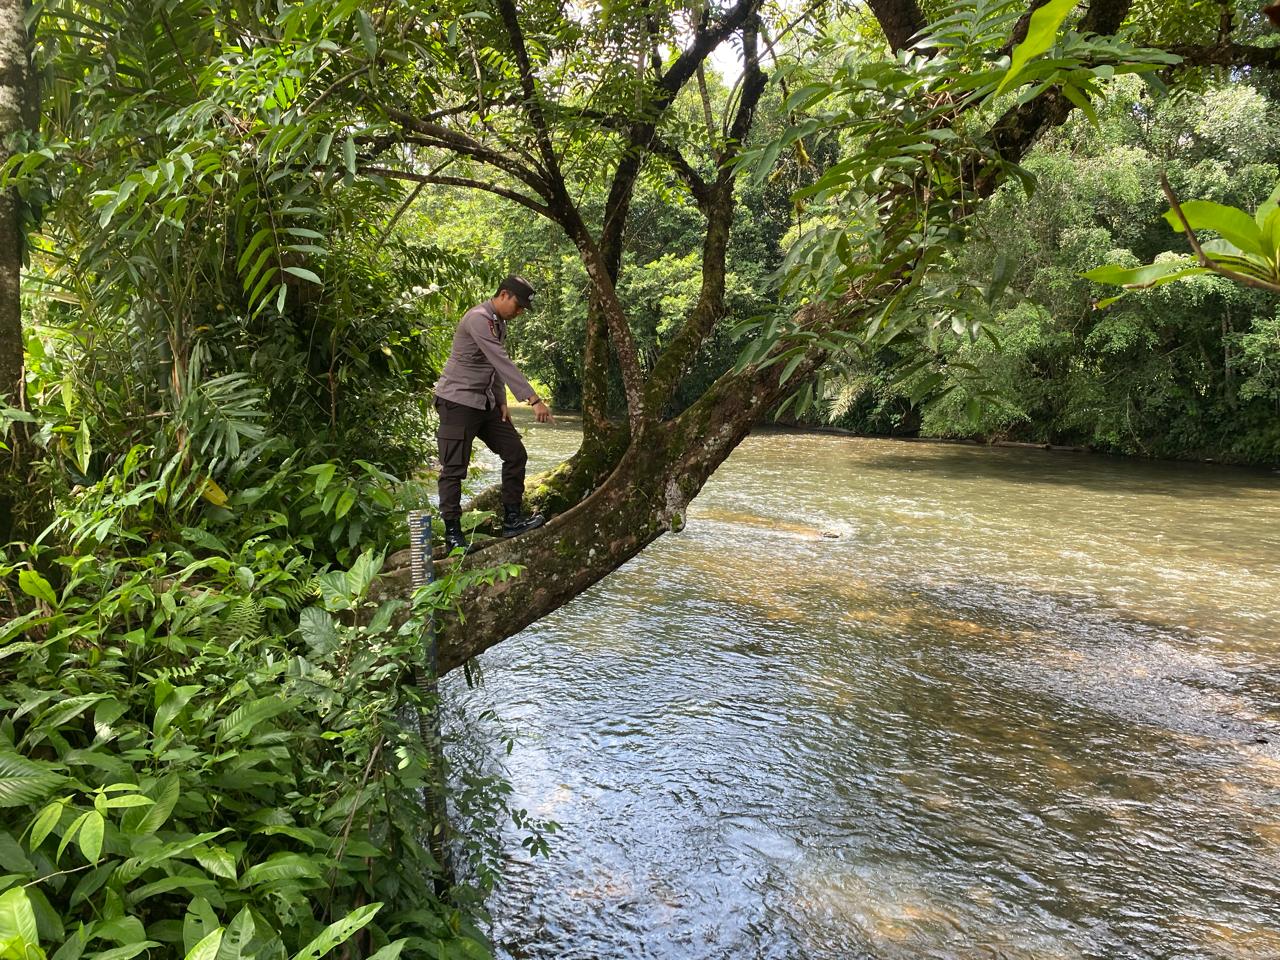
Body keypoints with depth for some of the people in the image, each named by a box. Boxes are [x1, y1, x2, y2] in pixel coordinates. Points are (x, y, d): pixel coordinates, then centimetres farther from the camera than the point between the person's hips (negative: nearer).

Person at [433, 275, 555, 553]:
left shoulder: (499, 323, 12)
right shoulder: (478, 318, -19)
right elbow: (503, 363, -28)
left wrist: (501, 401, 7)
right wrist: (534, 399, -33)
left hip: (484, 402, 9)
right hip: (458, 401, -9)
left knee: (515, 454, 5)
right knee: (454, 468, -5)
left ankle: (512, 519, 11)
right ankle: (452, 534, 1)